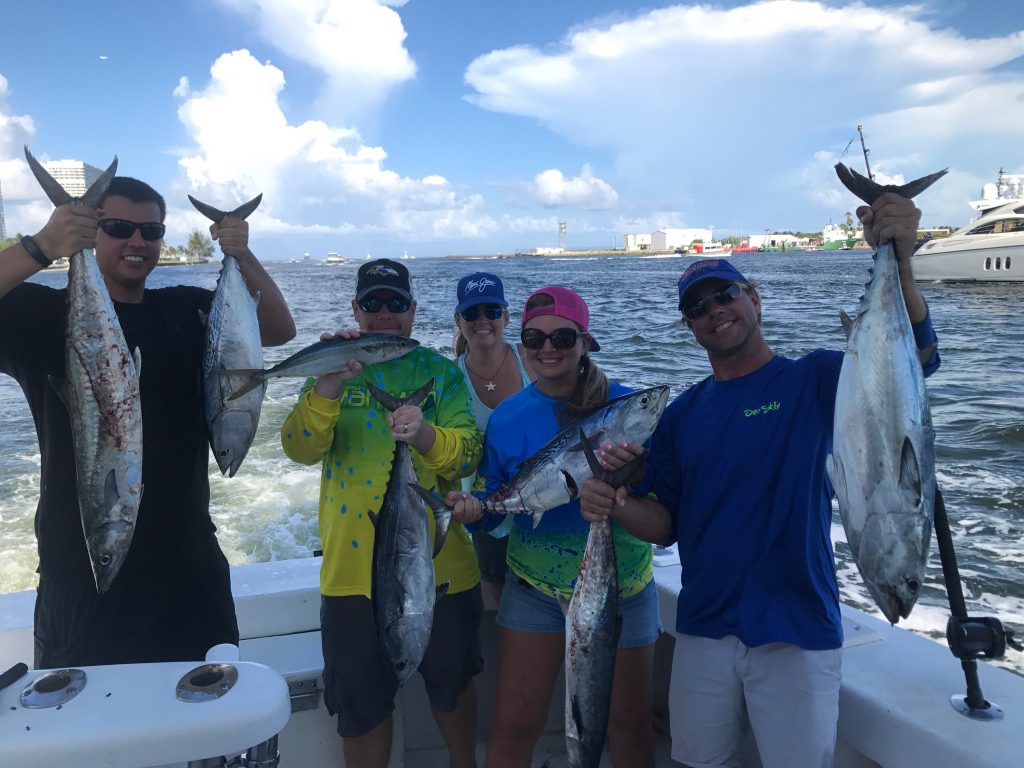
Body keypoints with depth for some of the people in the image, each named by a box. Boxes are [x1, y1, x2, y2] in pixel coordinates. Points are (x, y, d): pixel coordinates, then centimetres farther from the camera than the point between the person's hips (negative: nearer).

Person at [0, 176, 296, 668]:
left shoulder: (187, 310, 5)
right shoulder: (42, 313, -5)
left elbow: (279, 331, -2)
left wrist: (243, 258, -17)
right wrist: (41, 248, -34)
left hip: (188, 563, 4)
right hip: (81, 569, -3)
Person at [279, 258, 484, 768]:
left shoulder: (442, 372, 3)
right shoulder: (332, 375, 3)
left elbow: (469, 453, -8)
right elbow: (299, 449, -13)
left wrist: (425, 435, -29)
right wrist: (330, 384, -29)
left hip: (439, 567, 1)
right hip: (354, 570, 0)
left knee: (451, 686, 20)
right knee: (362, 706, 13)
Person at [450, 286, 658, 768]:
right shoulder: (507, 418, -5)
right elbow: (495, 506, 2)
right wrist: (473, 510, -20)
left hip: (621, 587, 0)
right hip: (535, 590, 1)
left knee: (629, 723, 15)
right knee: (513, 727, 5)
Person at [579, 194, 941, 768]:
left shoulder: (814, 381, -6)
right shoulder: (682, 415, 5)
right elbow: (666, 525, 7)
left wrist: (898, 259, -37)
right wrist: (618, 506, -14)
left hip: (797, 633, -3)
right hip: (704, 631, 4)